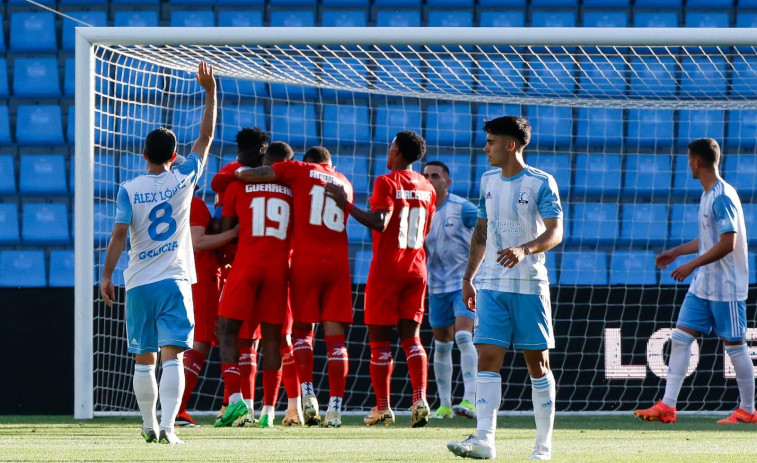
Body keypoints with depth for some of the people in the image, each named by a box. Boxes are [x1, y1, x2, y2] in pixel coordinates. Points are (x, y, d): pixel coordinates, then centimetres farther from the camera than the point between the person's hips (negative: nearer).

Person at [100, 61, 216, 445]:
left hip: (139, 284, 1)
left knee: (143, 361, 12)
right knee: (172, 356, -9)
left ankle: (149, 425, 21)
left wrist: (106, 276, -2)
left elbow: (119, 234, -8)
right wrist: (210, 93, 14)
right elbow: (206, 138, 9)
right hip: (174, 281, -1)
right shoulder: (183, 180, 0)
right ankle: (167, 426, -23)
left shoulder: (129, 189, -2)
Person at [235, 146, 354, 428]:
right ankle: (335, 408, -6)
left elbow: (248, 175, -1)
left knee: (303, 330, 10)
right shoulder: (344, 183, 19)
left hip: (305, 260, -2)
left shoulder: (299, 171, 7)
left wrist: (238, 171, 22)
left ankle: (308, 394, -8)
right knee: (335, 336, 0)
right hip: (338, 262, 2)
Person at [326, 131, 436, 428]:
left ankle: (382, 408, 3)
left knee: (379, 340, 2)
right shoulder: (426, 188, 10)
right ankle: (420, 399, -12)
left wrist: (346, 205, -15)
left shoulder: (387, 183, -11)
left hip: (387, 267, -6)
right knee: (411, 336, 6)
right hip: (416, 267, 6)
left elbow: (379, 223, -22)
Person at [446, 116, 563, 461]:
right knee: (487, 358, -8)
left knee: (537, 363, 2)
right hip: (492, 286, 5)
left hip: (530, 286, -5)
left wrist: (524, 250, -31)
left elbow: (555, 232, -14)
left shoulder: (541, 183, -6)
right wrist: (468, 277, 19)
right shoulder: (488, 181, 12)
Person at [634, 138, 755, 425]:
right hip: (703, 286, 10)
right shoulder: (708, 196, 12)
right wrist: (677, 252, 22)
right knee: (680, 338, 3)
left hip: (726, 288, -10)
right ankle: (667, 406, 2)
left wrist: (692, 265, -21)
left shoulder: (722, 197, -18)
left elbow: (728, 243, -23)